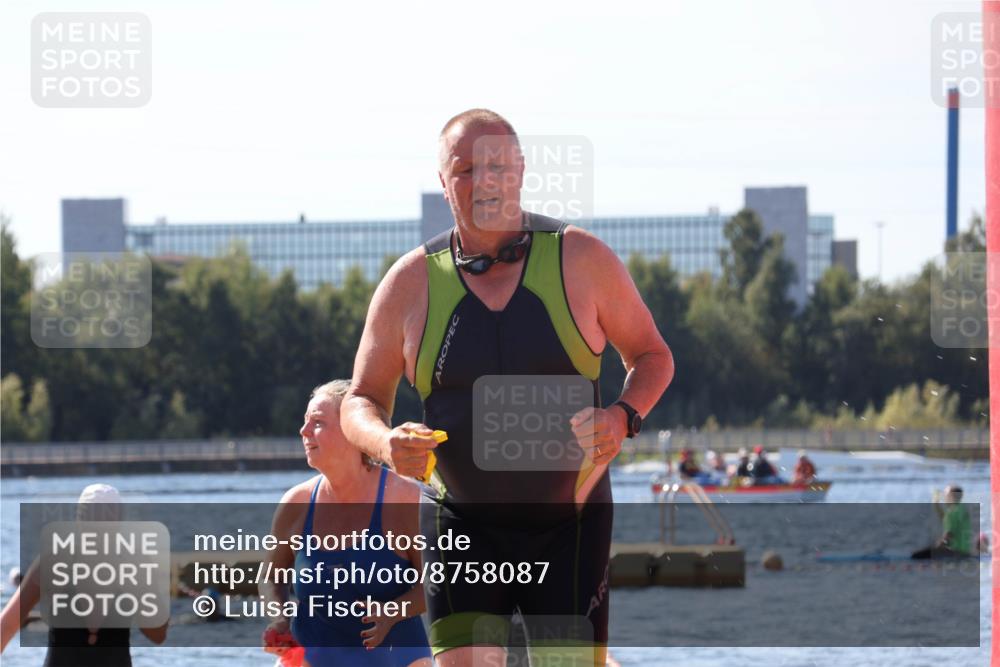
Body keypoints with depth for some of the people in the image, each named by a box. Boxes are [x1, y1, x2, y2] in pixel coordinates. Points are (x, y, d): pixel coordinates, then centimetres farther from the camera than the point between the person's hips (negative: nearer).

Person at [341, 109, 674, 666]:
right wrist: (385, 442, -16)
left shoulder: (582, 259, -2)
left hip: (570, 523, 0)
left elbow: (652, 356, 8)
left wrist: (623, 417, -13)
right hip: (462, 525, 0)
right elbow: (361, 400, 8)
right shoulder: (411, 282, -1)